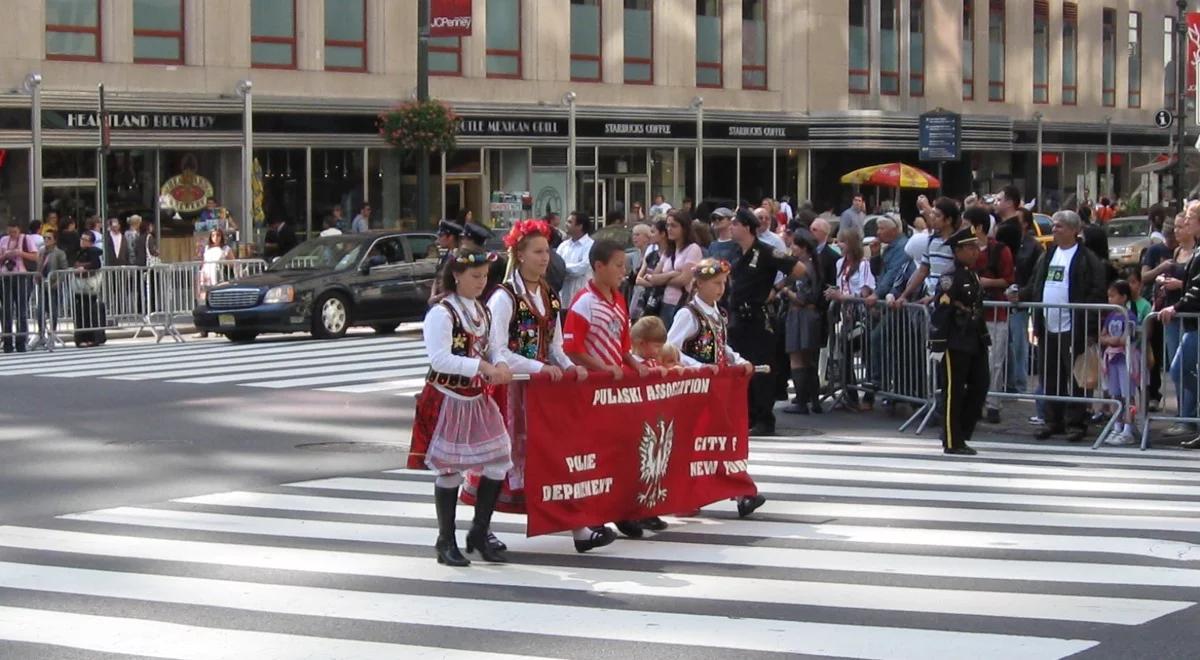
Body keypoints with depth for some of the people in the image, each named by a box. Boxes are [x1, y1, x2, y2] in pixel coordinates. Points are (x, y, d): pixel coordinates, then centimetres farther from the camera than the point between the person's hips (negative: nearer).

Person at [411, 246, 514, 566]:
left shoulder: (482, 311, 9)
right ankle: (446, 542, 14)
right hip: (448, 399, -7)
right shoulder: (442, 313, -15)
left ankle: (479, 533, 19)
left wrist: (499, 366, -8)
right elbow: (440, 359, -24)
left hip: (478, 399, 7)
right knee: (450, 471, 1)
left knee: (498, 464, 3)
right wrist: (483, 366, -30)